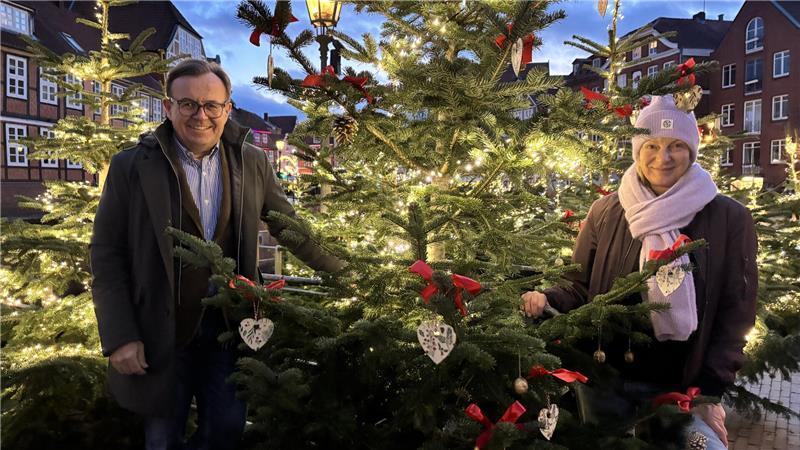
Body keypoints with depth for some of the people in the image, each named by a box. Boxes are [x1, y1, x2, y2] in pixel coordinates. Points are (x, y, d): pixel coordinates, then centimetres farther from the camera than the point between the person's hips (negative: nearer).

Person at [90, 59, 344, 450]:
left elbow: (290, 228, 8)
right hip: (160, 333, -2)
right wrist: (119, 338, -11)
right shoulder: (131, 167, -7)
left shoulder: (252, 163, 0)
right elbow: (107, 257, -6)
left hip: (230, 329, 2)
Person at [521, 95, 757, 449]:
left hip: (683, 389, -1)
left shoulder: (729, 218, -5)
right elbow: (581, 289, 4)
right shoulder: (605, 213, -1)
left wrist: (709, 388, -9)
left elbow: (734, 312, -3)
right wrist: (547, 300, -19)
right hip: (605, 381, 2)